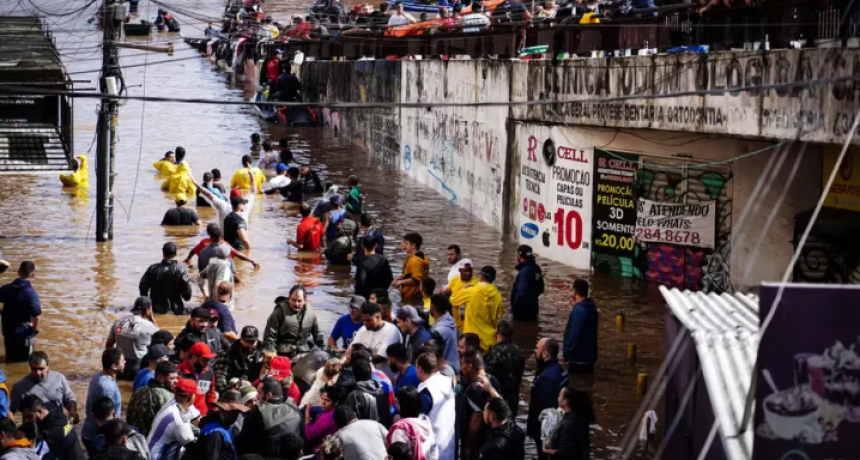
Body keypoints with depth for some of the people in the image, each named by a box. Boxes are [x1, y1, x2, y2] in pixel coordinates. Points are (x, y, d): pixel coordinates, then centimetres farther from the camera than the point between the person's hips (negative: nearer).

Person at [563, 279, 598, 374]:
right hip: (589, 354, 9)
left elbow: (574, 335, -25)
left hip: (578, 357, -9)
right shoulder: (591, 306, 7)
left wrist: (567, 352, -15)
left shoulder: (578, 311, -23)